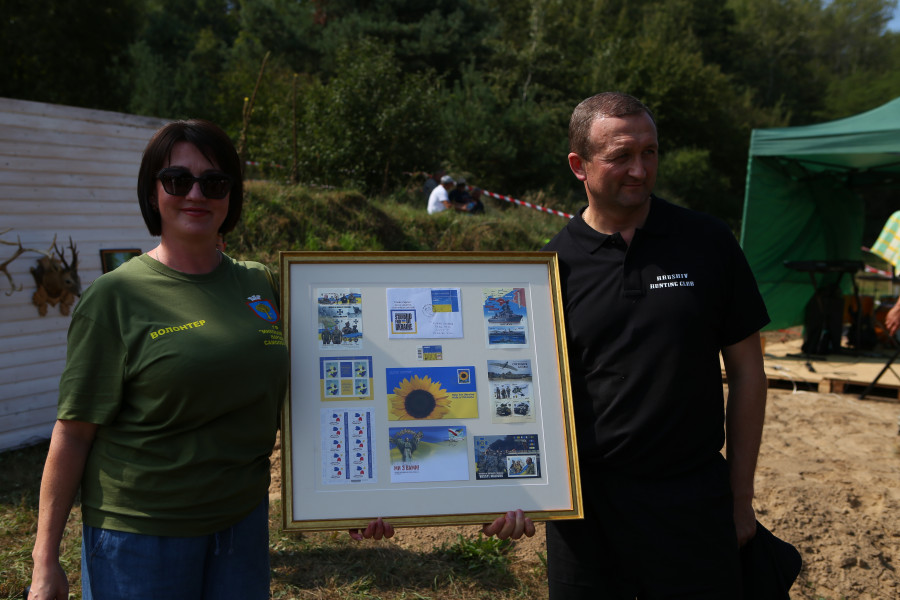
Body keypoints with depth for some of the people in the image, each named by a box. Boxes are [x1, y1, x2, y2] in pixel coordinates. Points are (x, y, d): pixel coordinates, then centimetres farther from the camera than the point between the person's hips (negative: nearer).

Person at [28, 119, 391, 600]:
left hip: (243, 521, 4)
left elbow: (288, 404, 12)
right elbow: (73, 432, -8)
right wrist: (46, 558, -7)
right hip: (139, 532, -4)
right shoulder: (114, 298, -9)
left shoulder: (259, 285, 4)